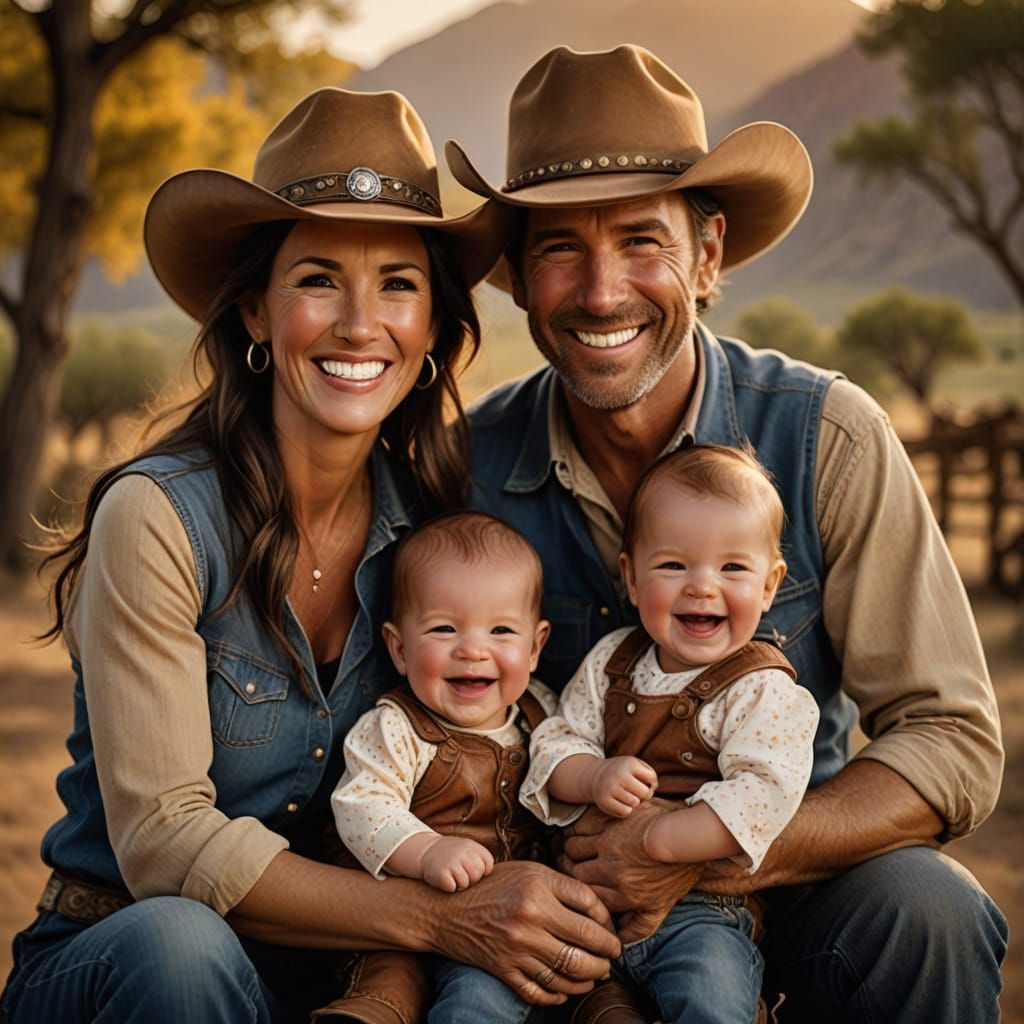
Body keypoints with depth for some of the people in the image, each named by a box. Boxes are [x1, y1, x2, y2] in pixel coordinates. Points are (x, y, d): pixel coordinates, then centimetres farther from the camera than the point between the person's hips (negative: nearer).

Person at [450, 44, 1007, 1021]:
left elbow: (954, 745, -15)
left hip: (798, 873, -1)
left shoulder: (830, 439, -14)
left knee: (922, 912, -31)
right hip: (564, 893, 2)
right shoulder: (470, 464, -9)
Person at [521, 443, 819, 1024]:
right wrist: (594, 778, -13)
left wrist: (651, 843, -22)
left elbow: (764, 796, -19)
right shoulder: (611, 661, 10)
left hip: (699, 906, -4)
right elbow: (554, 741, 10)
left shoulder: (764, 692, -6)